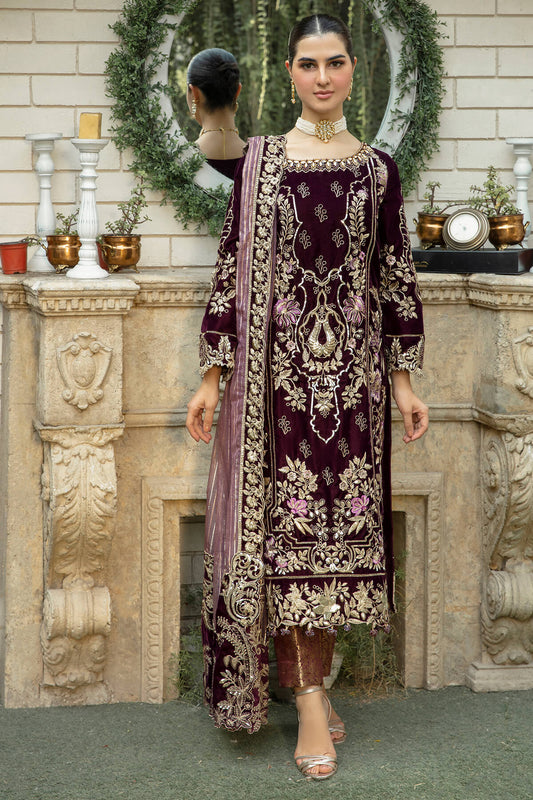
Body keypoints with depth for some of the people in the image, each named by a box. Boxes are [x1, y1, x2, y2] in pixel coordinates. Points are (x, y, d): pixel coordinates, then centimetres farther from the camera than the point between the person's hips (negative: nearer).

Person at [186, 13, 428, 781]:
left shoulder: (377, 169, 6)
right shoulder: (259, 161, 3)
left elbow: (396, 278, 7)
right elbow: (232, 269, 3)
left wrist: (404, 378, 4)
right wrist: (213, 374, 0)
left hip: (354, 370, 2)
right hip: (278, 365, -1)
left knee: (339, 524, 3)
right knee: (289, 523, -2)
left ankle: (310, 681, 16)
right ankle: (310, 698, 3)